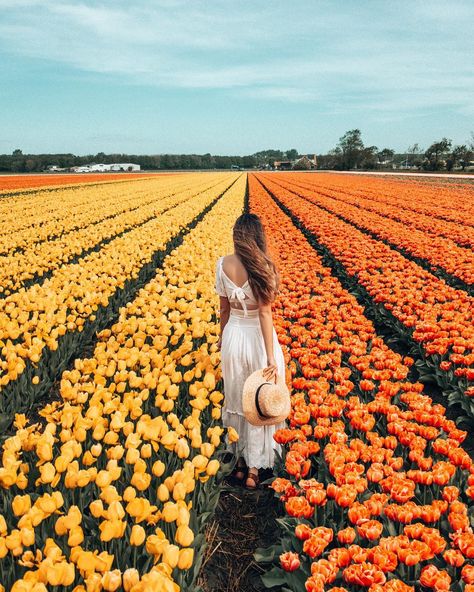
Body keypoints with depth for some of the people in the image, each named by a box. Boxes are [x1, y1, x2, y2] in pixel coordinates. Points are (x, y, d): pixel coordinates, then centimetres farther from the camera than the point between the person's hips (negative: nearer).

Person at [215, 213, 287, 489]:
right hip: (259, 337, -3)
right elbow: (265, 312, -20)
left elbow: (224, 308, 2)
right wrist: (272, 358, -18)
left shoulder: (223, 264, -7)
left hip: (233, 336, 4)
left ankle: (241, 460, 35)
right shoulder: (264, 267, -18)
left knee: (237, 400, 21)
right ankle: (254, 468, 22)